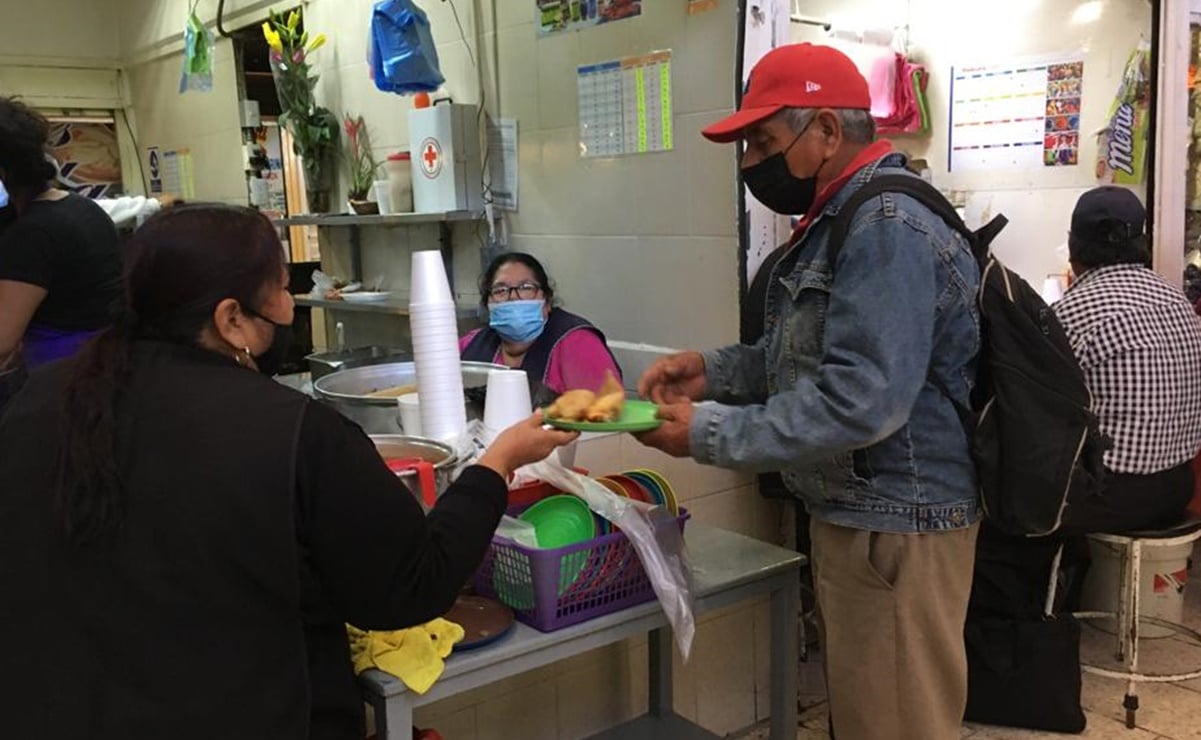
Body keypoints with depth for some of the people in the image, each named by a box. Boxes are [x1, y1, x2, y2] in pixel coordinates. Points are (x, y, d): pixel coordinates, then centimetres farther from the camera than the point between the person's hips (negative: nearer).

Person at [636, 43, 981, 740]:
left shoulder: (888, 228, -22)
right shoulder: (845, 219, 13)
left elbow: (858, 402, -29)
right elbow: (808, 355, 20)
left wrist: (709, 434, -22)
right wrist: (713, 370, 4)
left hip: (894, 526, -10)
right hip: (858, 514, 10)